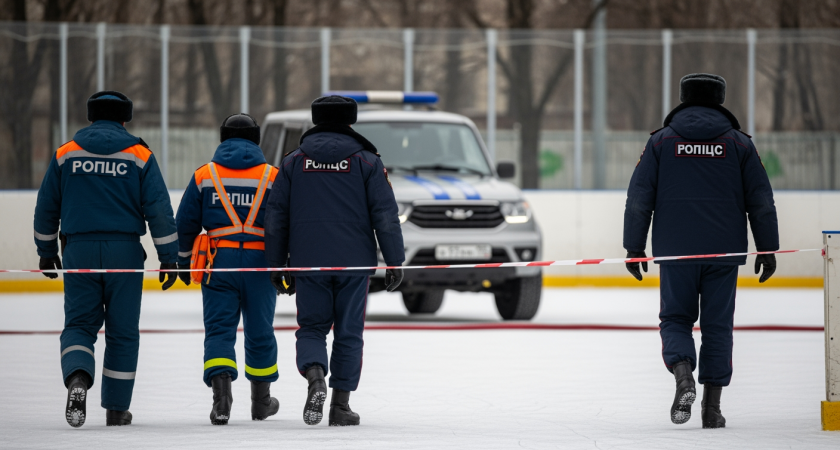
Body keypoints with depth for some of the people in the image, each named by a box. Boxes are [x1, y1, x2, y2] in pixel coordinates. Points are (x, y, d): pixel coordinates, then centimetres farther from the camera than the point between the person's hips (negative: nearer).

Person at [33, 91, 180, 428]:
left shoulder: (66, 154, 5)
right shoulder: (139, 155, 1)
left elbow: (46, 208, 9)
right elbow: (159, 210, -4)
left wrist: (47, 251, 20)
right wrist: (168, 257, 0)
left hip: (79, 251, 1)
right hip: (124, 252, 0)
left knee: (79, 323, 6)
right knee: (122, 332, 9)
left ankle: (77, 377, -24)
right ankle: (116, 409, 14)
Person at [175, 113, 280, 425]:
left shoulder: (204, 175, 5)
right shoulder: (272, 176, 4)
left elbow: (185, 223, 6)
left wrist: (183, 261, 17)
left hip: (218, 261, 0)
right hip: (259, 260, 0)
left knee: (219, 329, -1)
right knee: (260, 332, 13)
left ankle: (221, 393, -22)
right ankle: (261, 401, 26)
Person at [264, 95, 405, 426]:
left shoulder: (293, 163, 6)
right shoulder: (367, 162, 1)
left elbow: (276, 218, 7)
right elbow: (385, 215, -3)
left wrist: (276, 265, 13)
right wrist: (395, 261, 2)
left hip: (307, 263, 1)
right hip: (354, 262, -1)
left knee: (311, 327, 10)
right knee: (349, 333, 7)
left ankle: (315, 375, -19)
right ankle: (340, 405, 7)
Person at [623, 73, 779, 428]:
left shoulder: (662, 140, 4)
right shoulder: (739, 143, 5)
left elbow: (638, 199, 1)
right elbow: (761, 201, 5)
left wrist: (634, 248, 6)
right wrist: (767, 249, 11)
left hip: (674, 251, 0)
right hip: (724, 252, 0)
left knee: (675, 319, 10)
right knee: (717, 325, 8)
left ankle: (683, 376, -17)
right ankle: (712, 405, 6)